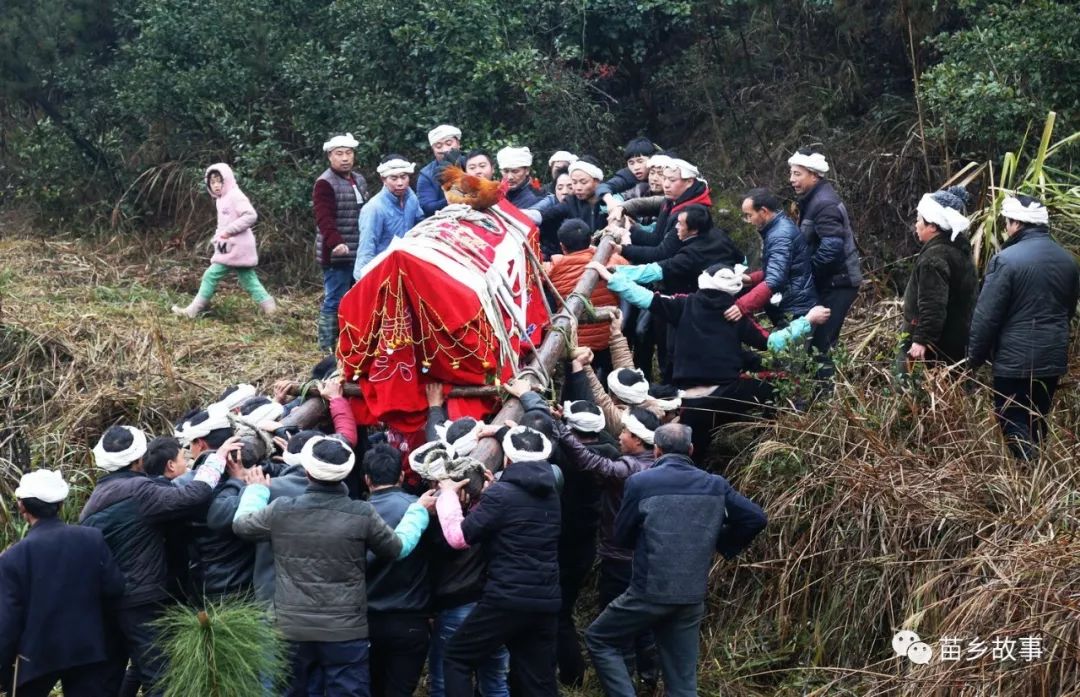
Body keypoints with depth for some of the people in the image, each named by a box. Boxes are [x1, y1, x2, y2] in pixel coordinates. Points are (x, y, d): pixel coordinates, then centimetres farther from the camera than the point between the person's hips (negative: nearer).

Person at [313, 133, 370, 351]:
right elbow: (324, 218, -23)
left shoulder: (359, 181, 16)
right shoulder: (325, 184, -11)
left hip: (359, 253, 8)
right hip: (336, 254, -8)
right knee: (335, 301, -6)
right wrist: (335, 242, -39)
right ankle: (328, 347, 1)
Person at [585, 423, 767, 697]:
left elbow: (622, 535, 2)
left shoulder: (640, 482, -8)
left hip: (651, 592, -4)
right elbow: (756, 518, 2)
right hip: (693, 596, 4)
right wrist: (722, 545, 13)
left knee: (598, 639, 17)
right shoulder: (715, 485, 3)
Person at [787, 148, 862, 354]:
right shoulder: (812, 200, 14)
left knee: (820, 340, -13)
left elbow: (832, 247, -27)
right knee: (822, 338, 11)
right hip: (830, 281, 10)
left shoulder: (824, 204, -19)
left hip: (838, 282, -10)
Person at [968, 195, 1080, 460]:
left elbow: (986, 315, -14)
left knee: (1015, 426, 0)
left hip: (1015, 359, -6)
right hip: (1054, 358, 7)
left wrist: (975, 358, -3)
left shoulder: (1007, 259, -15)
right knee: (1037, 423, 17)